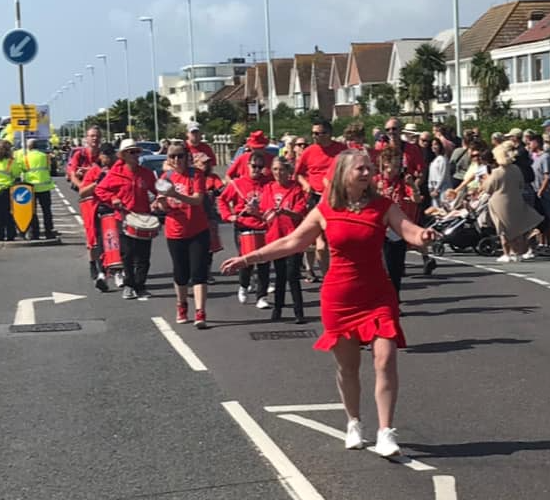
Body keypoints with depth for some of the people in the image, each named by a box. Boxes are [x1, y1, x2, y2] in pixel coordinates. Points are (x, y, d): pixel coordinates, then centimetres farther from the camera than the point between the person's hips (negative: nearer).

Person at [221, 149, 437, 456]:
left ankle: (386, 432, -6)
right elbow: (292, 242, 6)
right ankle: (354, 424, 30)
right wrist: (248, 259, 5)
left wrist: (424, 236, -39)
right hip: (339, 298, 1)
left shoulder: (383, 206, -4)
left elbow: (410, 232, -13)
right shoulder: (326, 211, -1)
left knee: (386, 360, -11)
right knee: (347, 365, 10)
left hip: (377, 296, -1)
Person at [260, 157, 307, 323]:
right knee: (280, 275, 13)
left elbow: (300, 214, -12)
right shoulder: (268, 188, 8)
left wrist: (285, 211, -30)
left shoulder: (296, 188, -4)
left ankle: (299, 312, -6)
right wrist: (267, 215, -13)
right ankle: (277, 308, 23)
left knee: (292, 275, -8)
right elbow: (264, 213, 9)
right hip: (275, 237, 4)